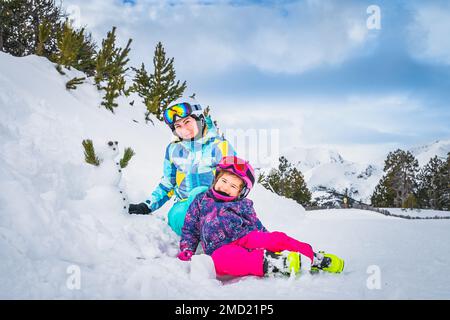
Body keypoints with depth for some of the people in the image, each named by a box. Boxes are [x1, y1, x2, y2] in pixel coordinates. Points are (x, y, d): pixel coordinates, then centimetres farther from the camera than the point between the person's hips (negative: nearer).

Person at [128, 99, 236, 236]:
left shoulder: (220, 147, -4)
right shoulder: (173, 149, 9)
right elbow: (167, 183, 21)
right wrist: (148, 206, 12)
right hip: (184, 203, 3)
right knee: (175, 218, -32)